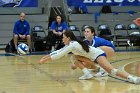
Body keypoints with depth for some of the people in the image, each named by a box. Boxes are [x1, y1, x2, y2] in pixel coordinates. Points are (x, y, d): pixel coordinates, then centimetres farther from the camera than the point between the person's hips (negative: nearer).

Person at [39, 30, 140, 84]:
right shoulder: (70, 44, 13)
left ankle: (132, 78, -40)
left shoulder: (72, 45, -17)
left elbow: (59, 55, -17)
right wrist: (45, 57, 19)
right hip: (93, 56, 10)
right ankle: (87, 74, 5)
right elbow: (58, 51, 21)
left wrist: (44, 60, -12)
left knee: (111, 70, -29)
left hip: (98, 54, -10)